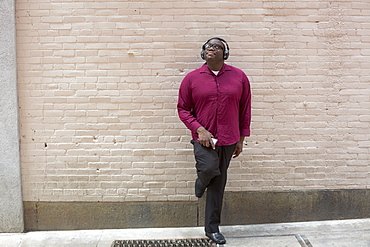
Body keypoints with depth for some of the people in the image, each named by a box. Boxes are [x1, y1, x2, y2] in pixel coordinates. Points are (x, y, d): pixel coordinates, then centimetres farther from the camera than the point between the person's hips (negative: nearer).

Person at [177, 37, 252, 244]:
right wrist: (198, 128, -12)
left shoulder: (239, 77, 3)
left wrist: (241, 139, 7)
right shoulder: (192, 78, 0)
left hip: (228, 140, 2)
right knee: (209, 169, -25)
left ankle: (213, 228, 25)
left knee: (218, 183, 9)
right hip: (203, 137, -1)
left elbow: (245, 109, 8)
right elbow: (183, 109, 3)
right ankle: (201, 183, 16)